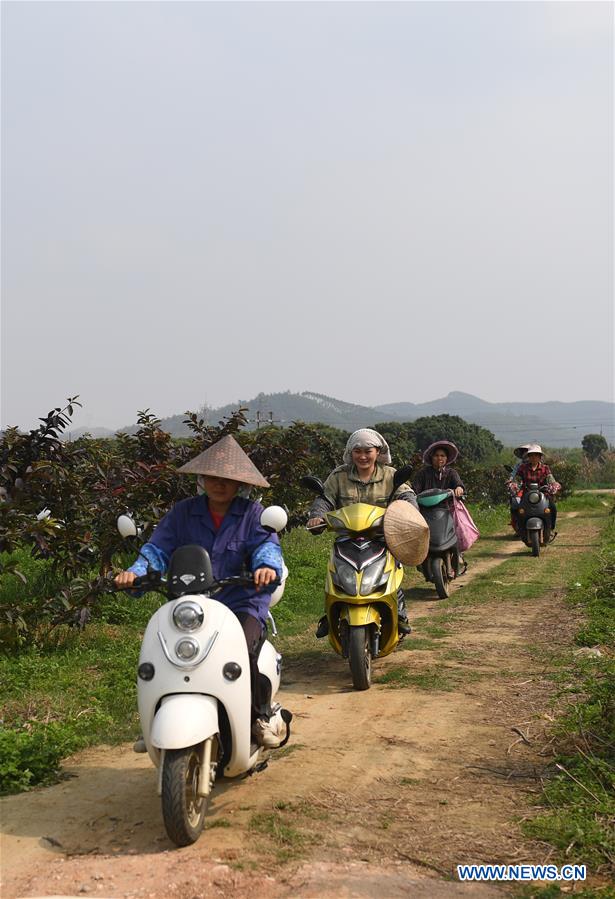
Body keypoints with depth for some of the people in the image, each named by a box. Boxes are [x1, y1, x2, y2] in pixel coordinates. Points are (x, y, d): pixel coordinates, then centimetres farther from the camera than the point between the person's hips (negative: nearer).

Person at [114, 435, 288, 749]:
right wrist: (136, 571, -20)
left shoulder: (252, 513, 3)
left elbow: (267, 542, -13)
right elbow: (159, 547, 1)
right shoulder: (183, 512, 9)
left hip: (243, 602, -2)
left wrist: (267, 565, -38)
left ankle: (263, 716, -3)